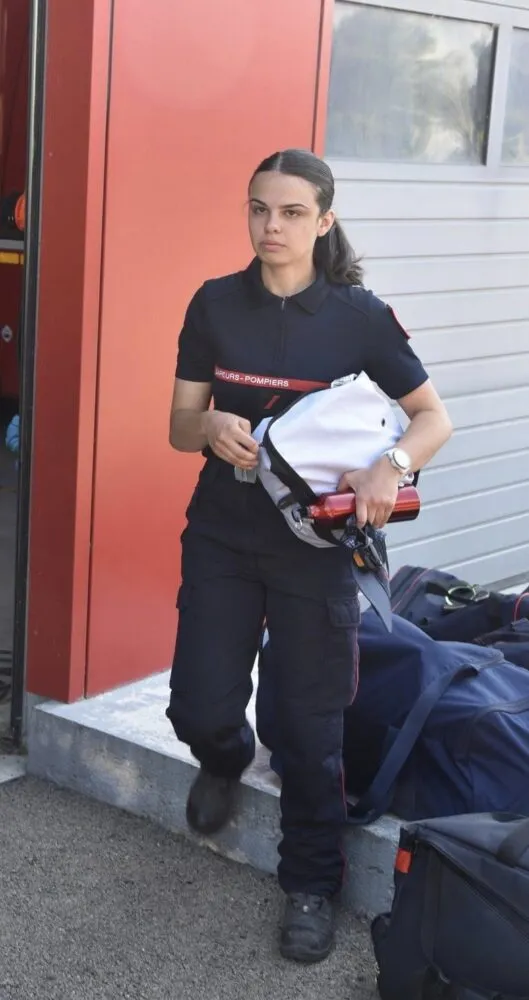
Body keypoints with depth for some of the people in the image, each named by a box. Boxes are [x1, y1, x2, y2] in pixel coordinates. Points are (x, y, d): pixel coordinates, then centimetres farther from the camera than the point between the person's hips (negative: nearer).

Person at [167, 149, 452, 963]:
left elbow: (435, 418, -4)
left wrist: (392, 466, -25)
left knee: (311, 727, 3)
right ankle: (226, 760, 37)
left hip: (315, 542, -2)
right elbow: (180, 426, 2)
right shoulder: (215, 304, -1)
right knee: (200, 709, -1)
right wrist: (211, 425, -22)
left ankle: (311, 887, 22)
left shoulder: (359, 316, -7)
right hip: (221, 537, 2)